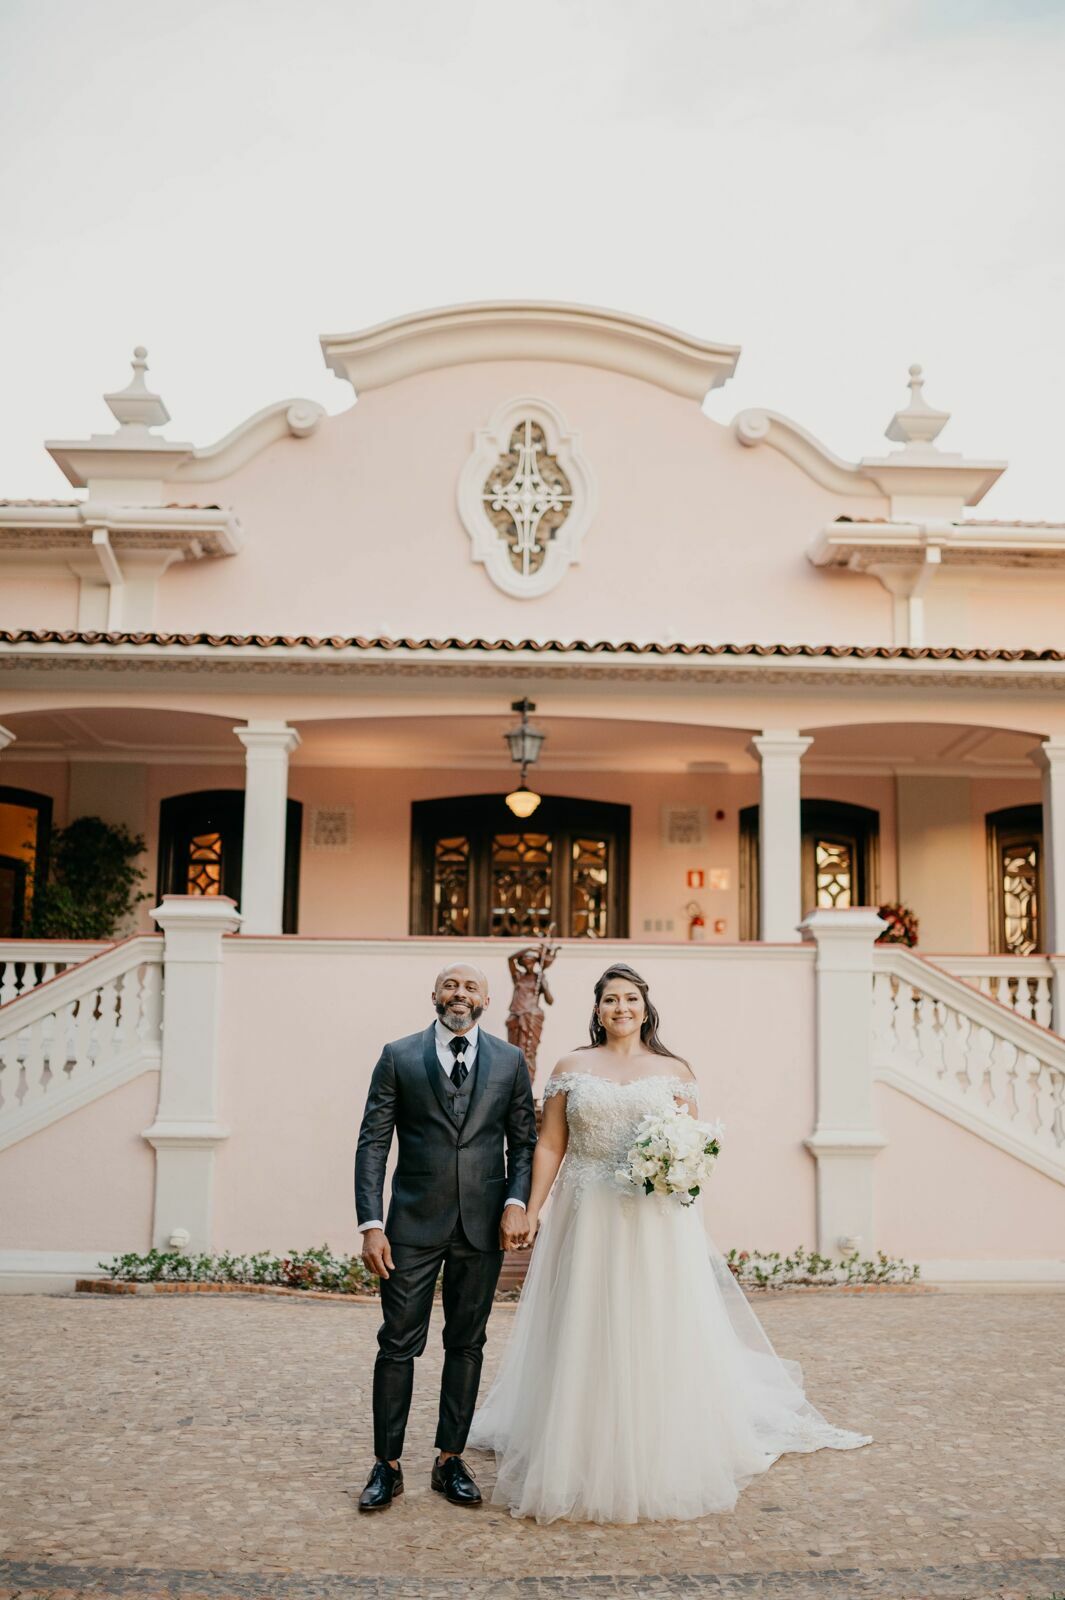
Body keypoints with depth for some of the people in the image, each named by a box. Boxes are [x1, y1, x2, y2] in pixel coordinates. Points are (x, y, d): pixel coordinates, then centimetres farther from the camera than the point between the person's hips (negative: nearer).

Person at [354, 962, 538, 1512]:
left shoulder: (510, 1061, 6)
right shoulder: (398, 1057, 1)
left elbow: (524, 1142, 9)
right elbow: (372, 1143, -2)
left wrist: (516, 1203, -7)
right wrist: (371, 1224, -9)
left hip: (483, 1226, 2)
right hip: (413, 1224, -2)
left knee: (466, 1344, 10)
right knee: (398, 1344, 2)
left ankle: (450, 1461, 23)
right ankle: (387, 1465, 14)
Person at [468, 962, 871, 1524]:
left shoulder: (674, 1071, 7)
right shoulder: (572, 1067, 6)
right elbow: (549, 1145, 3)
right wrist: (531, 1210, -4)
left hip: (656, 1225, 0)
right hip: (587, 1221, 0)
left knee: (656, 1339, 4)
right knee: (583, 1343, 3)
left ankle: (658, 1469, 17)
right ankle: (579, 1469, 15)